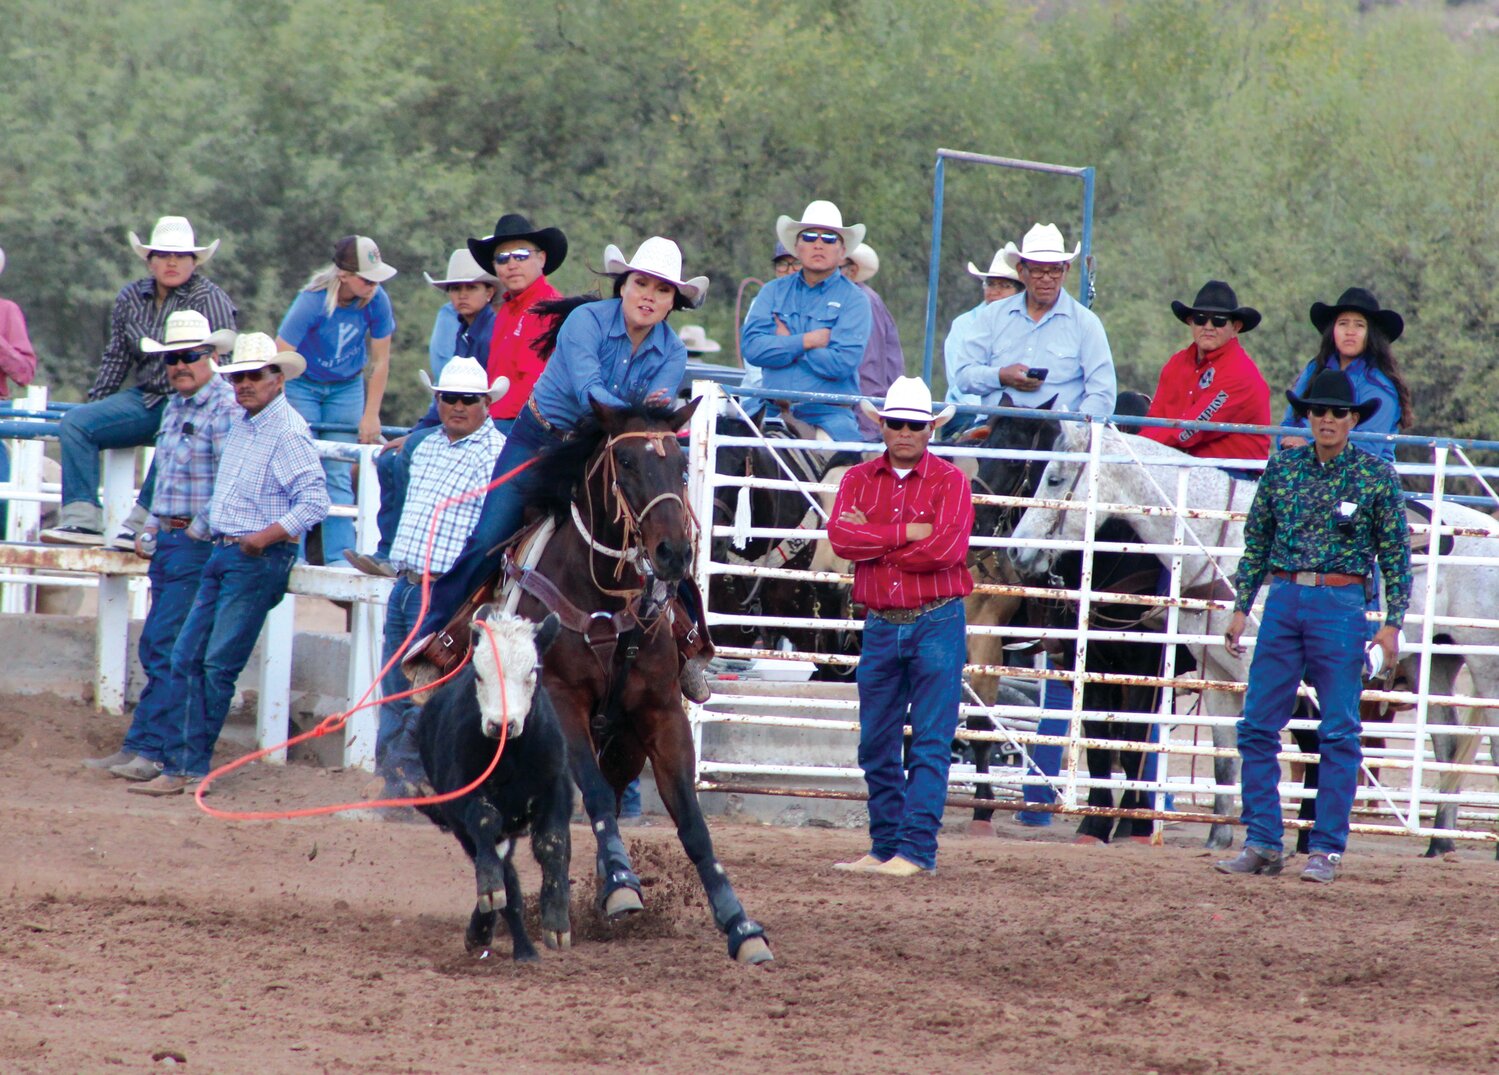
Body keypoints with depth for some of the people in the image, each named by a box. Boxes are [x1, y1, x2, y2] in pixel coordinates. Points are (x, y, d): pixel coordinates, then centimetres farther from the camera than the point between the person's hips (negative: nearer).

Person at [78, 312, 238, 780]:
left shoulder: (225, 407, -12)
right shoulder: (175, 406, 16)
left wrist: (199, 531, -13)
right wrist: (151, 529, 17)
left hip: (197, 546, -9)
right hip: (167, 542, 9)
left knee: (167, 648, -10)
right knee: (155, 648, 8)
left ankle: (150, 750, -9)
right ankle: (140, 749, 11)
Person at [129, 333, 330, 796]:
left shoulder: (288, 432, -14)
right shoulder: (240, 423, 13)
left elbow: (314, 501, -21)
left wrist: (265, 537, -24)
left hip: (259, 561, -9)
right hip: (222, 552, 9)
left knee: (218, 665, -6)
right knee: (186, 657, 4)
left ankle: (192, 766, 1)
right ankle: (179, 765, 5)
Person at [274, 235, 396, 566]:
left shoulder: (376, 301, -18)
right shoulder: (312, 302, -29)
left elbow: (380, 361, -6)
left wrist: (371, 415, -4)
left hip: (346, 387, 3)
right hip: (302, 386, -3)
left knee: (339, 475, -3)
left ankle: (339, 557, -4)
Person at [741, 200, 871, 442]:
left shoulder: (853, 300, 4)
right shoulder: (774, 292, 14)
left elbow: (842, 363, -10)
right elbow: (751, 347, -1)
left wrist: (787, 343, -2)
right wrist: (807, 341, -6)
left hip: (829, 414, -2)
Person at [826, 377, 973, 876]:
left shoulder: (949, 482, -2)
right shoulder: (859, 479, 8)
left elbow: (944, 548, -17)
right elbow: (841, 535, -10)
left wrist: (873, 538, -11)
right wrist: (908, 533, -15)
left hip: (936, 624, -4)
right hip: (881, 625, 4)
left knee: (930, 742, -6)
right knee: (877, 745, 7)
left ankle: (917, 849, -7)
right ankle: (885, 847, 15)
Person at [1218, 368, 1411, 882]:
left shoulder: (1375, 474, 0)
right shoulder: (1283, 467, 8)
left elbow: (1395, 554, 2)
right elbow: (1257, 541, 14)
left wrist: (1392, 623, -5)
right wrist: (1241, 607, 10)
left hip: (1340, 607, -3)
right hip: (1284, 600, 3)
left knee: (1339, 733, -1)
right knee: (1258, 726, 1)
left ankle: (1327, 849, 5)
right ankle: (1262, 844, 7)